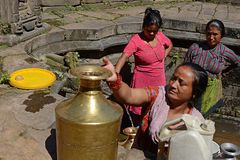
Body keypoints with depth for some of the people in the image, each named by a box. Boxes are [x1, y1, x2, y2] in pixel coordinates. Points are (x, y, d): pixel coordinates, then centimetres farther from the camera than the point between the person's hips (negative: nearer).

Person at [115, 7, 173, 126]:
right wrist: (115, 74, -44)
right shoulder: (136, 40, -17)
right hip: (142, 82, -5)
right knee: (138, 113, 4)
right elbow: (124, 57, -29)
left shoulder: (160, 36, 0)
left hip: (159, 81, 5)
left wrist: (163, 57, 6)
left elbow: (170, 45, 21)